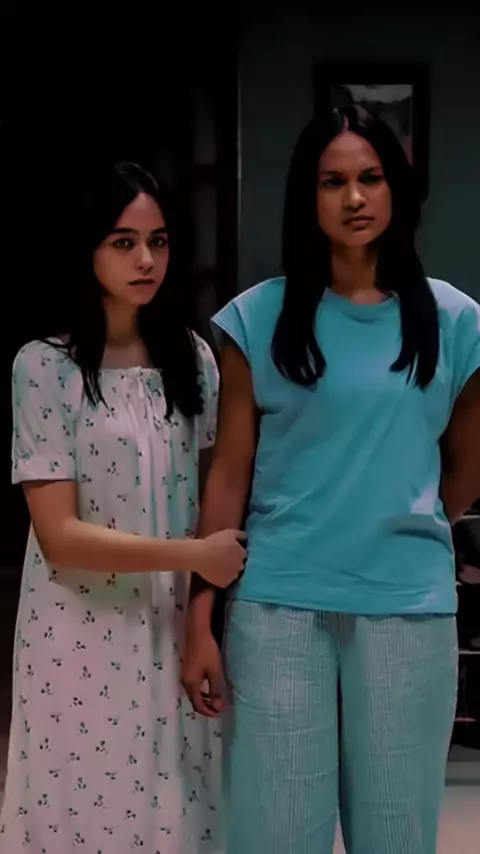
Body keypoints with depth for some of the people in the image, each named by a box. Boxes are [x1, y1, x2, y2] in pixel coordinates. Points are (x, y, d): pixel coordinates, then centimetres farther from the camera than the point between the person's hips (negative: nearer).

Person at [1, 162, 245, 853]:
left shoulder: (193, 359, 5)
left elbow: (214, 491, 10)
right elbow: (59, 535, -14)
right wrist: (192, 555, -18)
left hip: (177, 632, 4)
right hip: (83, 639, -4)